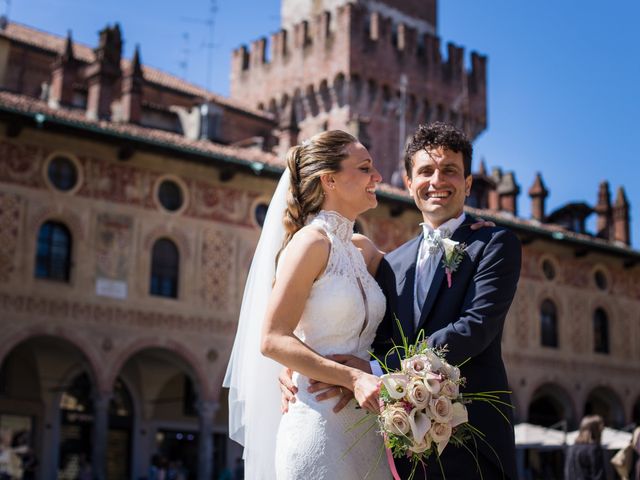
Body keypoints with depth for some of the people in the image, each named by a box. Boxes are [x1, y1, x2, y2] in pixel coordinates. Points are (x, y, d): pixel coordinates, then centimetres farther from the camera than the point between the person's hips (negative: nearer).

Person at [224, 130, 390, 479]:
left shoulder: (362, 248, 11)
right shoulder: (311, 242, -10)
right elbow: (272, 339, -14)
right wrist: (353, 378, -23)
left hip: (364, 426, 7)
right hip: (320, 422, -7)